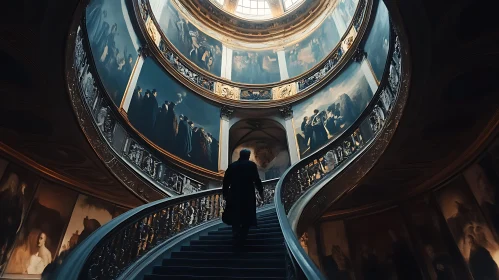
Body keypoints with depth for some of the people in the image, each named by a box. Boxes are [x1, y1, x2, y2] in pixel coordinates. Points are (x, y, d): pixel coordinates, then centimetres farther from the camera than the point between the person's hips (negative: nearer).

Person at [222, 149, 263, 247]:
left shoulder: (232, 165, 5)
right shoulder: (252, 165, -3)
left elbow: (226, 180, 4)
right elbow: (257, 179, -8)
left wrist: (225, 193, 13)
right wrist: (261, 191, 5)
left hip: (234, 195, 3)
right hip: (248, 195, -3)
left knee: (235, 217, 15)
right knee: (246, 217, 11)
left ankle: (236, 238, 11)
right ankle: (241, 239, 9)